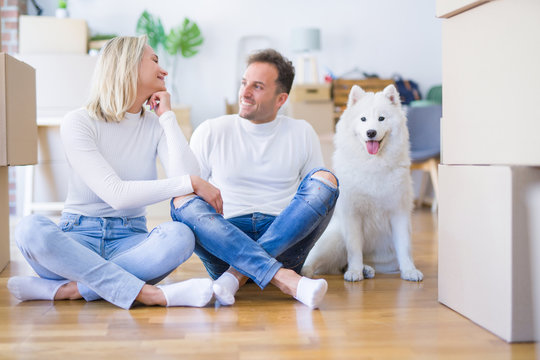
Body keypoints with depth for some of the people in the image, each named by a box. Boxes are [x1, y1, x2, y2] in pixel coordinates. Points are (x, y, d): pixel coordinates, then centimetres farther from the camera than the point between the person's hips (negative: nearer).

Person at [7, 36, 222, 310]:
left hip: (129, 240, 3)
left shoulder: (156, 126, 9)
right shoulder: (78, 123, -6)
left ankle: (66, 289, -27)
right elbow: (116, 194, -19)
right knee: (31, 228, -34)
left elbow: (187, 176, -11)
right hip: (77, 238, -2)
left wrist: (167, 116, -2)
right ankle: (149, 294, -36)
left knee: (180, 235, -29)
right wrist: (190, 183, -20)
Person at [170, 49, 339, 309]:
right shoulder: (211, 132, 10)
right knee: (182, 201, -28)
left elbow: (320, 198, 13)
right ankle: (284, 279, -41)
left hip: (284, 241, 1)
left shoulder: (301, 134, 14)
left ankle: (236, 275, -31)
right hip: (225, 244, 0)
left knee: (325, 179, -21)